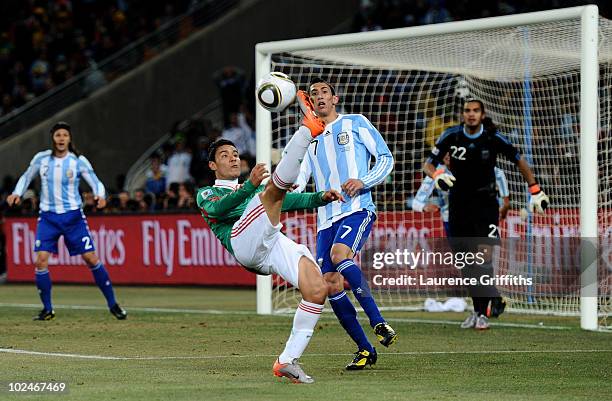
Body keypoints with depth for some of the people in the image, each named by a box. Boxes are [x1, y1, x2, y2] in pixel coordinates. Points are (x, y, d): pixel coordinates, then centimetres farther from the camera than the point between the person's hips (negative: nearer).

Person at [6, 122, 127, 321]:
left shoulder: (79, 161, -6)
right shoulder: (41, 159, 0)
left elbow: (96, 183, -2)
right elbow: (26, 177, 16)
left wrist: (100, 196, -23)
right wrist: (17, 193, 0)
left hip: (73, 215, -1)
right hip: (48, 216, 1)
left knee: (91, 258, -5)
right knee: (41, 260, -12)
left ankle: (112, 304, 8)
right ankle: (47, 309, 4)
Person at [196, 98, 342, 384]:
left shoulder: (254, 191, 42)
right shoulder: (206, 194, 25)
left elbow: (294, 201, 32)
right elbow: (218, 208, -1)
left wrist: (321, 198, 10)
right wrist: (251, 186, -17)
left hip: (276, 244, 5)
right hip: (244, 241, -5)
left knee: (318, 289, -19)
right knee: (276, 185, -27)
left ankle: (288, 361, -14)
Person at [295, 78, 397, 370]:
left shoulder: (355, 123, 9)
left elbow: (386, 158, 5)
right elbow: (299, 178, 13)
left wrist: (363, 182, -12)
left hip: (357, 208, -5)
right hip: (326, 217, 5)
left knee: (339, 253, -34)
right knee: (330, 286, -7)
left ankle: (378, 321, -28)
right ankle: (364, 349, 4)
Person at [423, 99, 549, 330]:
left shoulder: (493, 138, -9)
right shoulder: (451, 136, -6)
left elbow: (519, 161, 4)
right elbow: (428, 164, -2)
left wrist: (535, 190, 4)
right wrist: (436, 174, -25)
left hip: (485, 204, -3)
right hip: (458, 205, 3)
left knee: (483, 256, -17)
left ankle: (482, 313, -14)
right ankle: (479, 308, 17)